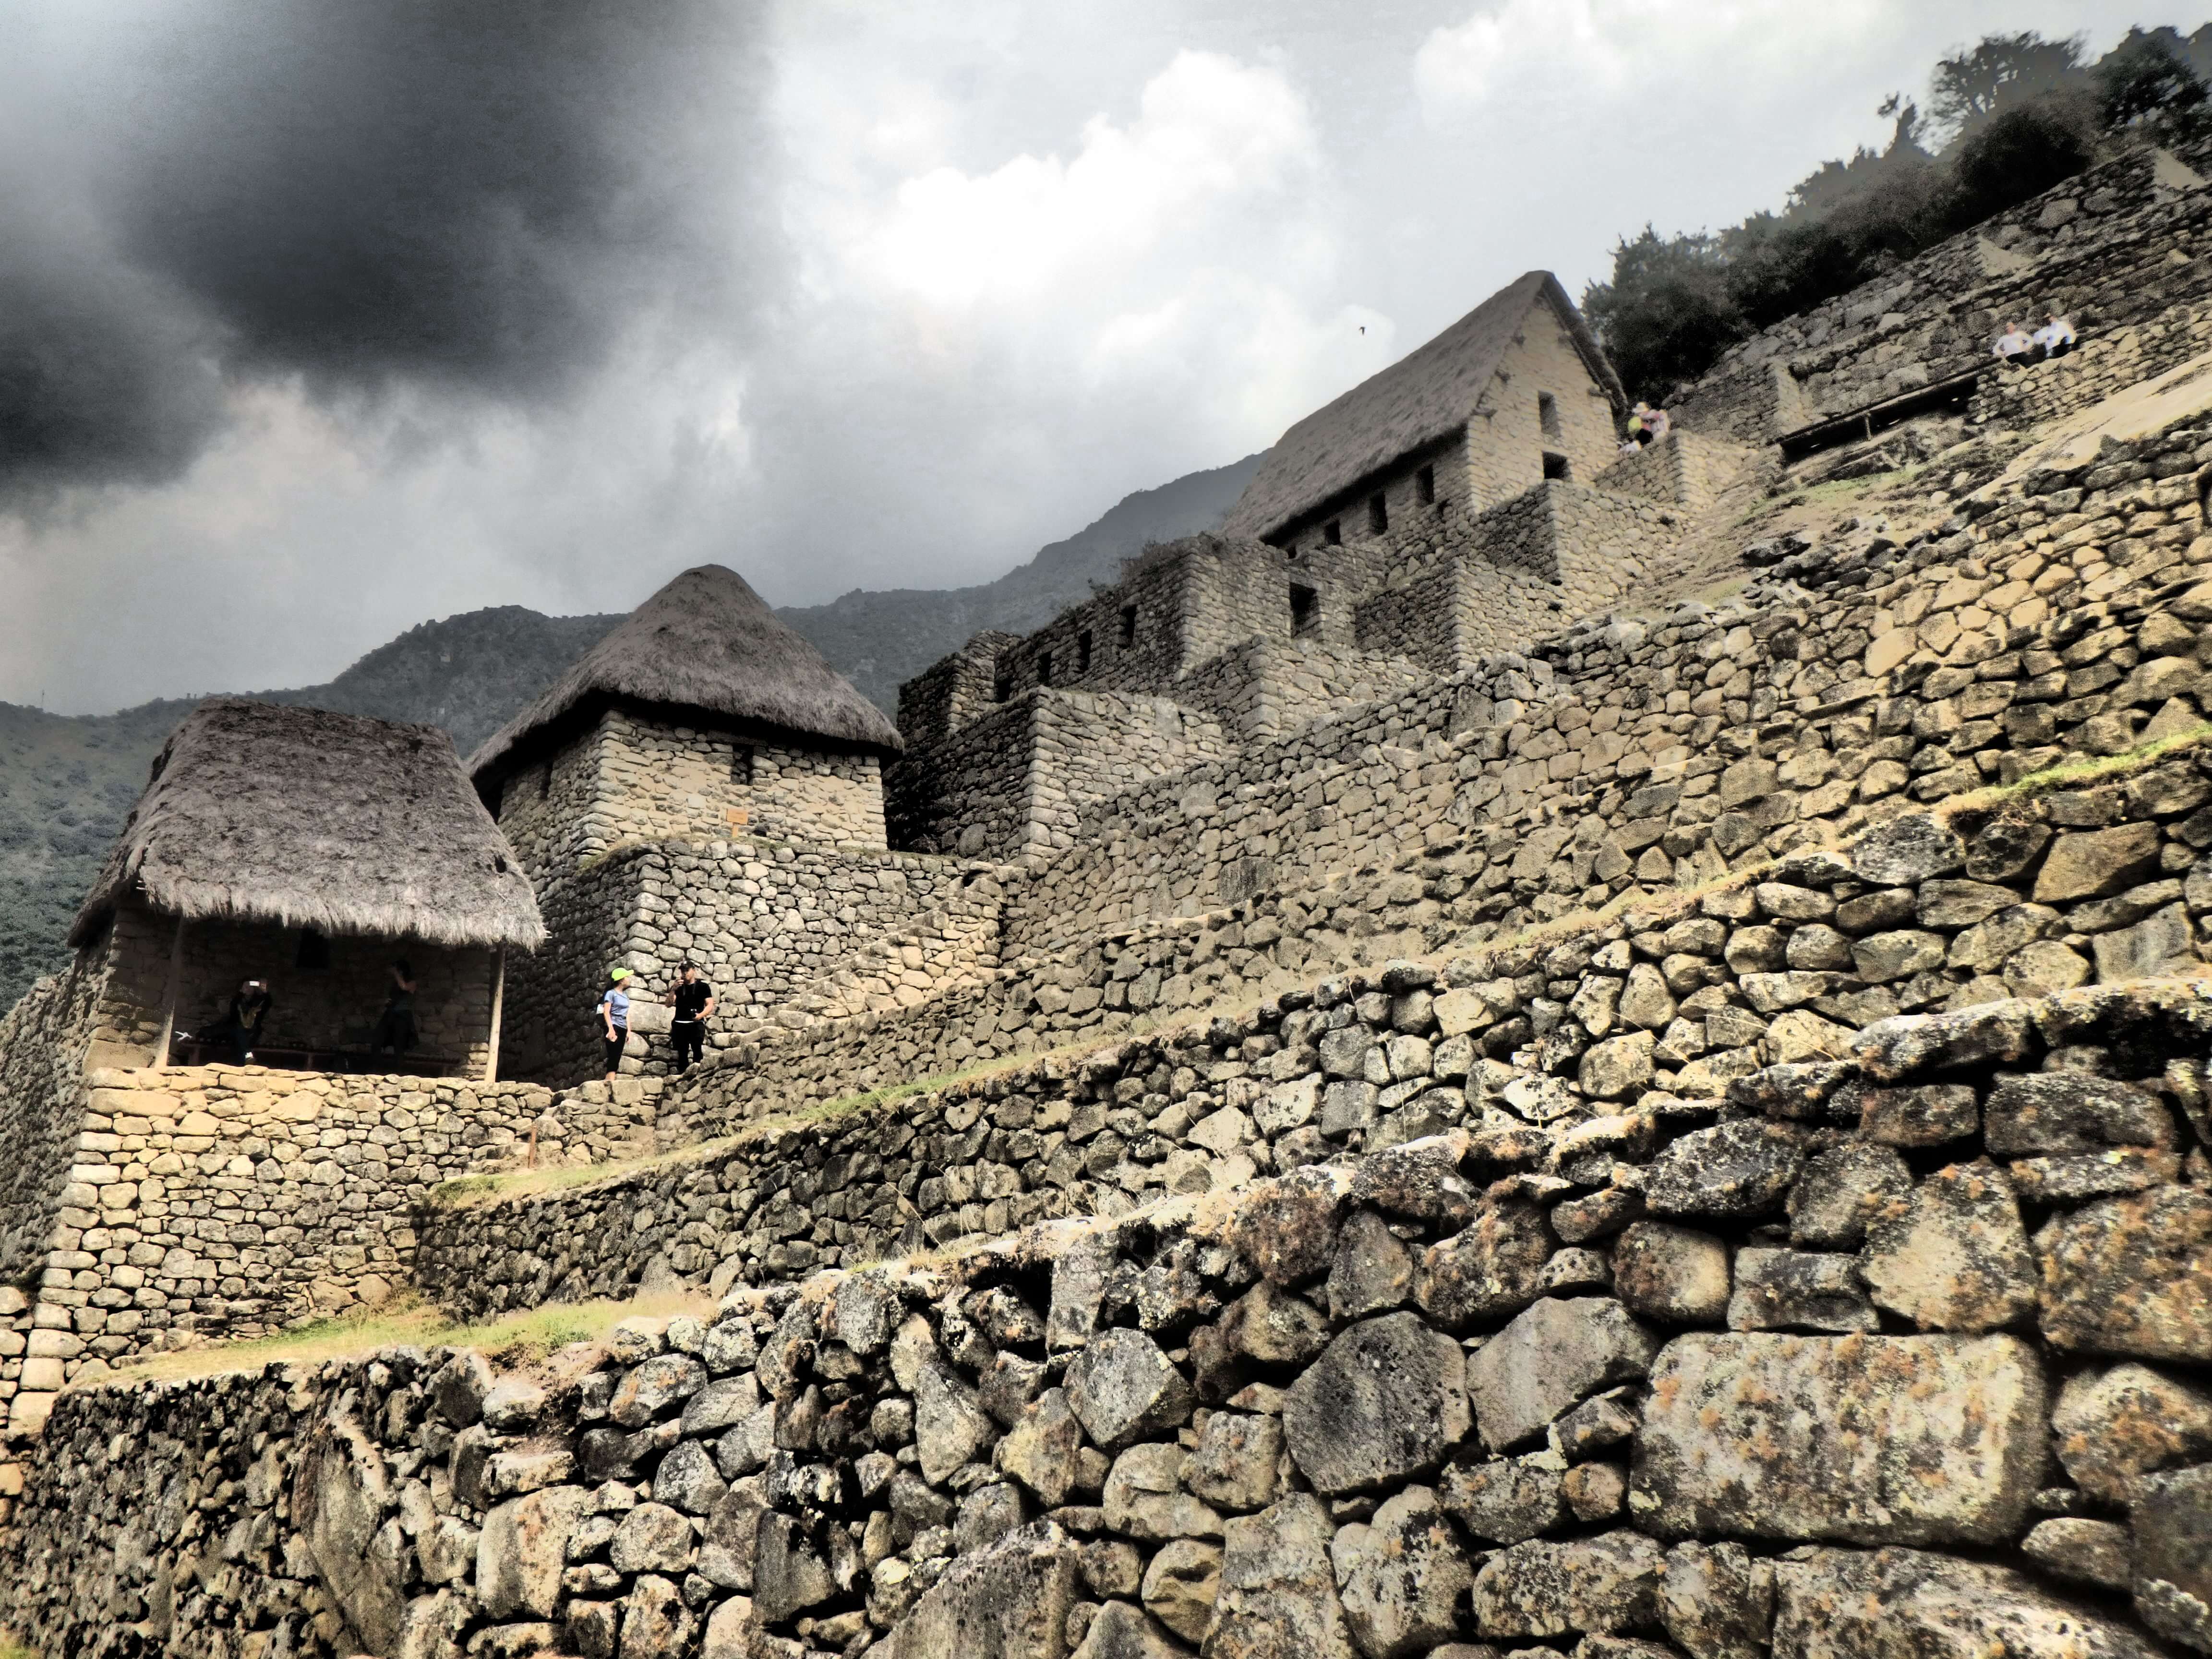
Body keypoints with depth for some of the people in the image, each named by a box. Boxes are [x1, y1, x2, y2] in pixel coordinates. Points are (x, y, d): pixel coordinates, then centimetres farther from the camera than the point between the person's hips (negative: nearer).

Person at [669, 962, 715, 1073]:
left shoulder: (703, 986, 6)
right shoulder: (679, 986, 14)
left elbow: (710, 1005, 1)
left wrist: (701, 1015, -19)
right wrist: (674, 989, -12)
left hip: (696, 1024, -3)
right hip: (679, 1024, 3)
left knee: (697, 1050, -17)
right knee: (682, 1053, 3)